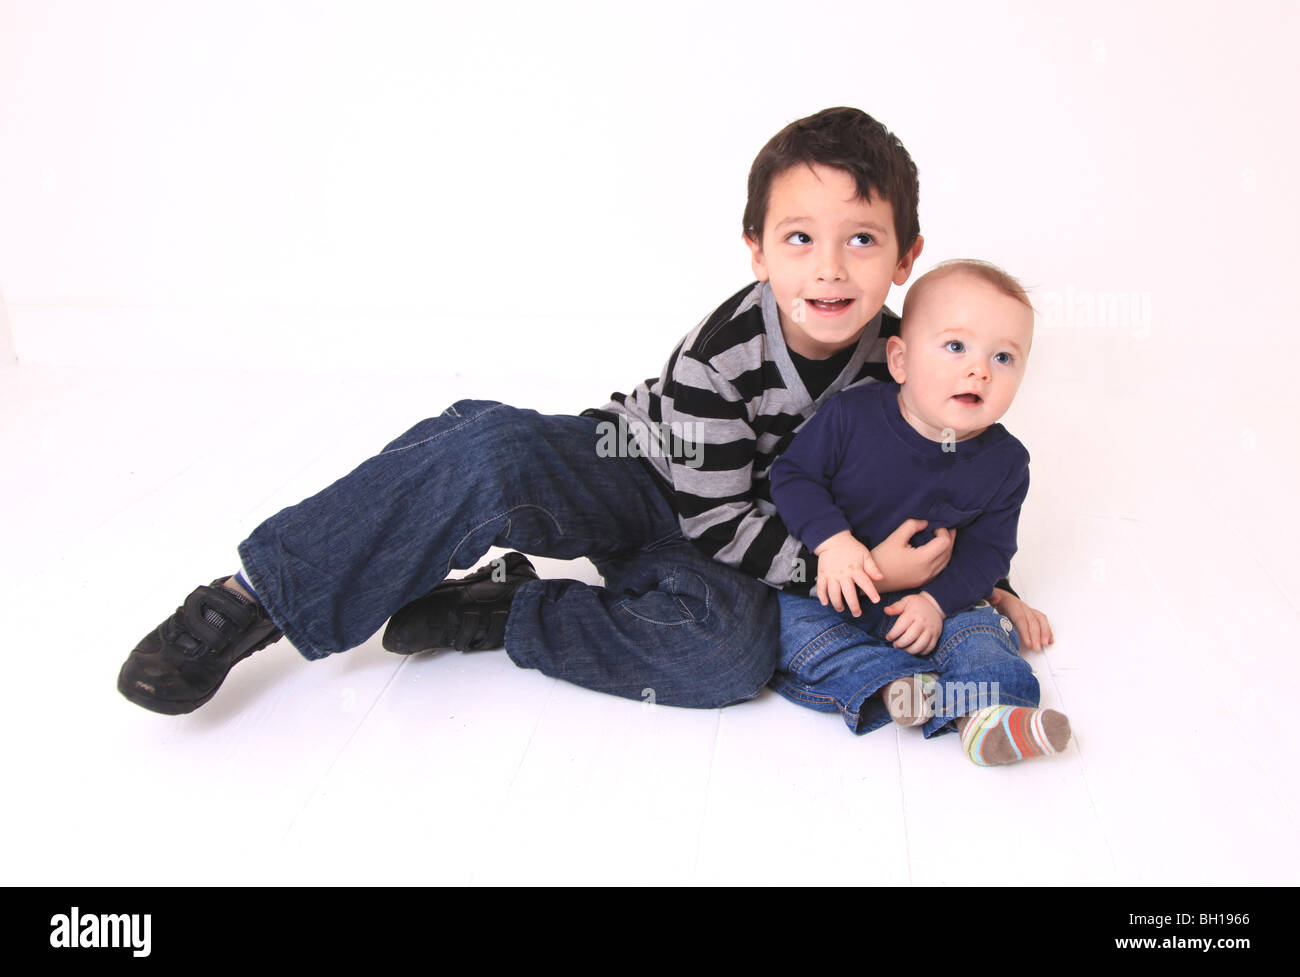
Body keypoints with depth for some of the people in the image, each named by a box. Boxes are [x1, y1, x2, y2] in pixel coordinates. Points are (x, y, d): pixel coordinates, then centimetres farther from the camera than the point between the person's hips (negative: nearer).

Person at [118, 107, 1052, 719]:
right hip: (639, 480, -3)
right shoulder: (718, 360, -23)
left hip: (744, 540, 3)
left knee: (732, 649, -34)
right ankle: (255, 599, -21)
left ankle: (496, 610, -17)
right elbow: (716, 523, -20)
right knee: (486, 450, -34)